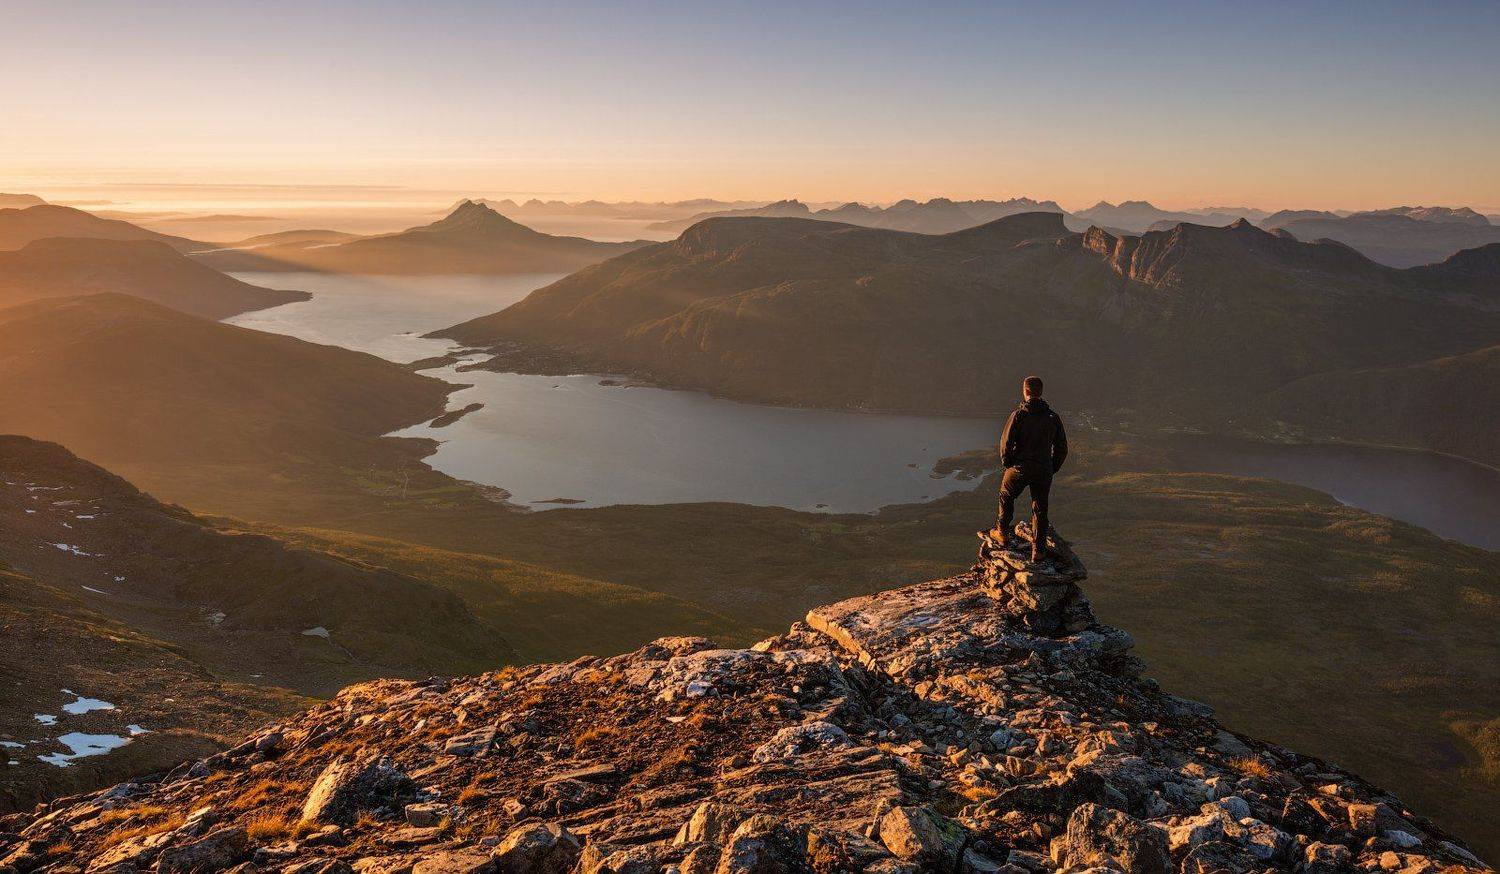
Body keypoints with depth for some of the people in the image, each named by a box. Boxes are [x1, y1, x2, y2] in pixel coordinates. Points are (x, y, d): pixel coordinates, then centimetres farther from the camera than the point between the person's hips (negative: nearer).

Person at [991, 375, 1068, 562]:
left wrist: (1007, 463, 3)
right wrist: (1052, 469, 14)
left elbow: (1006, 442, -14)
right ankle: (1038, 550, 13)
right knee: (1040, 509, 11)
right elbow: (1062, 448, 2)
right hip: (1043, 472, 2)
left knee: (1006, 497, 24)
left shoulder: (1018, 415, -13)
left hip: (1019, 468, -2)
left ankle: (1003, 534, 34)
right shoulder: (1052, 417, -2)